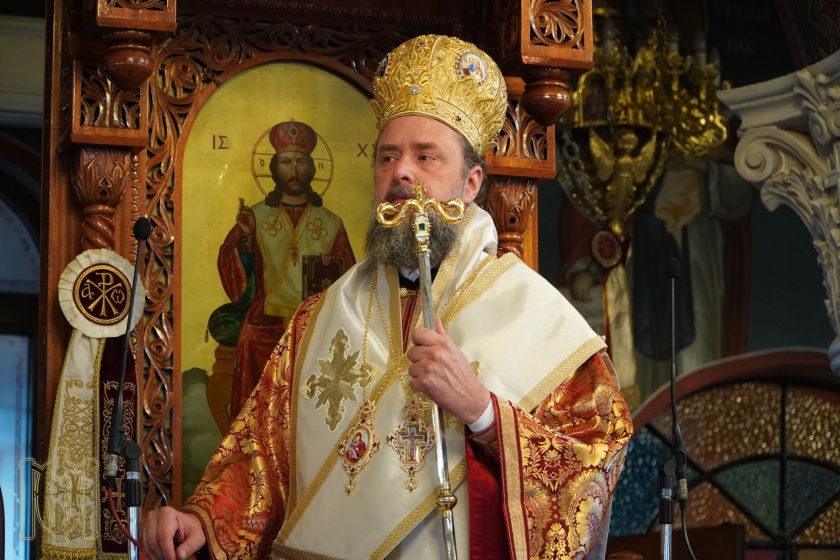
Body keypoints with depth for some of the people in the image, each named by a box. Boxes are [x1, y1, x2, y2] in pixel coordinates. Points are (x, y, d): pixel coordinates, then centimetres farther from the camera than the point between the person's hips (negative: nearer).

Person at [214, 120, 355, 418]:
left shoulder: (331, 224, 11)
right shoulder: (256, 216, 9)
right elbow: (230, 266, 0)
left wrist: (331, 273, -12)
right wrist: (245, 237, -18)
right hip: (265, 326, -1)